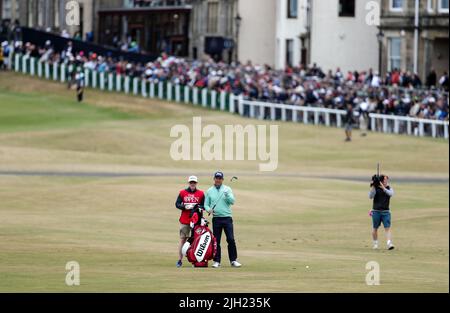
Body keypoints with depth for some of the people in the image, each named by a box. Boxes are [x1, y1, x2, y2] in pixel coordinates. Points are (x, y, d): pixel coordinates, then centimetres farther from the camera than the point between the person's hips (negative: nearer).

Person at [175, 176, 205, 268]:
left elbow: (203, 206, 7)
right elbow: (177, 204, 7)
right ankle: (180, 260, 2)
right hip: (184, 221, 0)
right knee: (183, 239, 0)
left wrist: (196, 207, -13)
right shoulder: (182, 193, 9)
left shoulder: (201, 194, 8)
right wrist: (184, 207, -12)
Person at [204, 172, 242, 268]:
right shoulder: (210, 191, 11)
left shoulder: (227, 189, 5)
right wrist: (209, 209, -10)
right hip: (216, 219, 2)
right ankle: (217, 261, 10)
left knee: (231, 239, -7)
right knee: (216, 241, 3)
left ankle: (233, 260, -1)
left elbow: (232, 201, -6)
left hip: (227, 218, -2)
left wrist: (227, 195, -25)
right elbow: (206, 204, 11)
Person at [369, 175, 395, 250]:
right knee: (375, 228, 10)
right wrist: (372, 187, -24)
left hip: (386, 212, 0)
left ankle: (389, 244, -20)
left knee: (387, 228, -11)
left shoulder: (389, 188, 3)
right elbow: (370, 196, -13)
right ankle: (375, 243, 26)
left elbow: (391, 194, -18)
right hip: (376, 211, 0)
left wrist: (383, 188, -30)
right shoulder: (376, 188, -1)